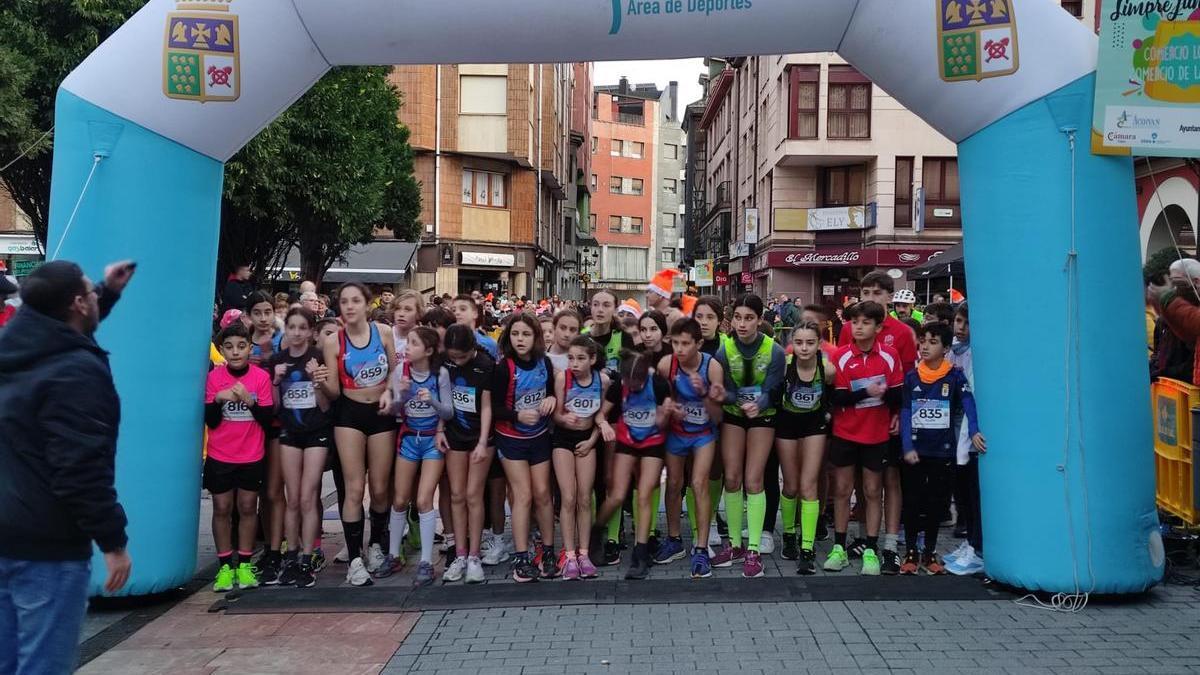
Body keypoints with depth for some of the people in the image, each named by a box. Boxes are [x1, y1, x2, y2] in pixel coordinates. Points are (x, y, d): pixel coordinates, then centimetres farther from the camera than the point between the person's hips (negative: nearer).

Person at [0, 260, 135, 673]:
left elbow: (71, 329, 34)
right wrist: (113, 540, -18)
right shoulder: (77, 372, -19)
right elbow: (82, 468, -24)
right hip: (48, 547, -9)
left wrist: (108, 294, 37)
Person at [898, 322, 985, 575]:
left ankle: (930, 553, 23)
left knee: (937, 504, 9)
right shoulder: (911, 377, 2)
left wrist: (973, 431, -31)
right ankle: (911, 552, 18)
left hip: (943, 451, -1)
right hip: (915, 451, 1)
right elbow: (905, 413, -1)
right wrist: (907, 447, -11)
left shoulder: (955, 376, -2)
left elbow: (968, 403, -15)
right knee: (912, 503, 5)